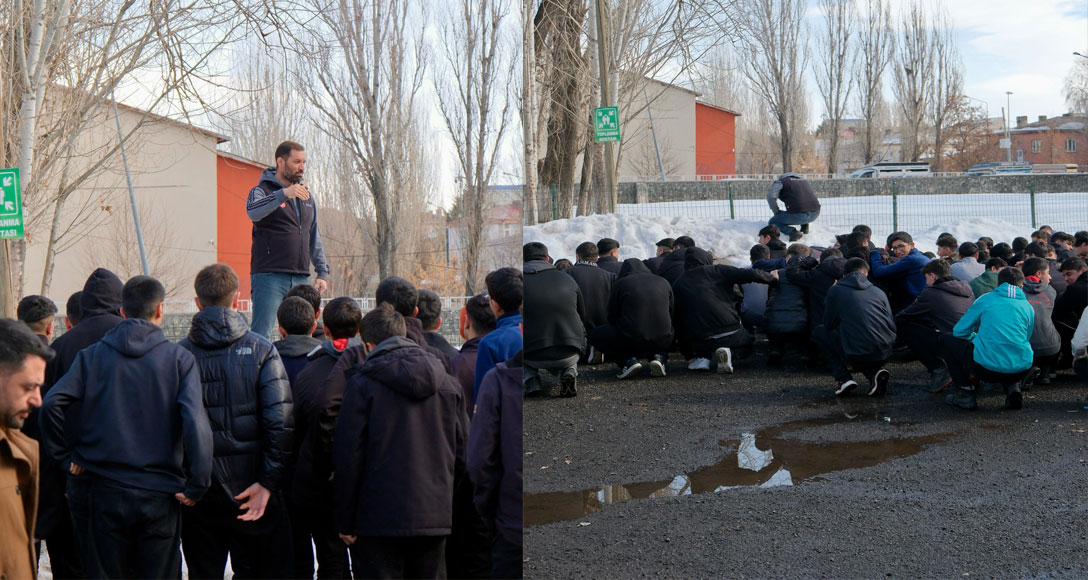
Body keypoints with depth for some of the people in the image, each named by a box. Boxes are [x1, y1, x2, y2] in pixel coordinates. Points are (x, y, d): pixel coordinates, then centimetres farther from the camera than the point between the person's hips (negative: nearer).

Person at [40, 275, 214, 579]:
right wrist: (196, 485, -10)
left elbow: (51, 404, -10)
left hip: (100, 491, 1)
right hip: (160, 495, -1)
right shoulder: (179, 358, -3)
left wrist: (65, 458, 0)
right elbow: (194, 420, -15)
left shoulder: (91, 355, 2)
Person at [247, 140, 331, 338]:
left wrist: (322, 272, 16)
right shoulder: (262, 191, -1)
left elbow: (314, 238, 24)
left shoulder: (306, 196, 20)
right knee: (260, 336, -11)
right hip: (269, 276, -6)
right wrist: (284, 194, -38)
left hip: (301, 279, 6)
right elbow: (253, 212, -26)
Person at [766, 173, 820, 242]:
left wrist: (777, 212, 8)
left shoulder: (779, 182, 13)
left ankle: (792, 232, -11)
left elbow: (771, 197, -4)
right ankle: (804, 226, 19)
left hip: (798, 214, -7)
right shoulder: (804, 181, 31)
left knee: (772, 222, 12)